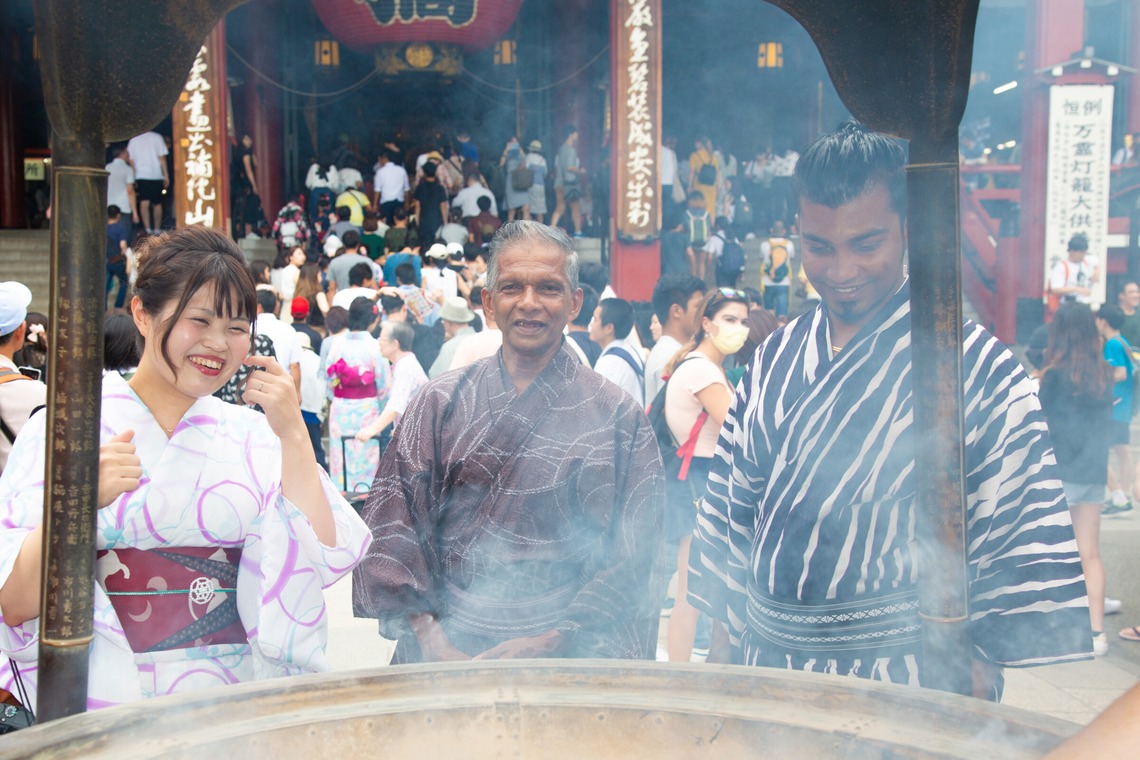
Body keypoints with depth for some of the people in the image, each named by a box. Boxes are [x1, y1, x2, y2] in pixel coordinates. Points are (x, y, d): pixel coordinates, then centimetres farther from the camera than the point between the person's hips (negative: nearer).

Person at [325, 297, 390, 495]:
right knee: (365, 457, 6)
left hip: (340, 408, 3)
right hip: (366, 409, -3)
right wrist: (379, 399, 15)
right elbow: (383, 382, -6)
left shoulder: (337, 343, -4)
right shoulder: (373, 345, -12)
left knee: (340, 458, 10)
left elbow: (328, 375, 1)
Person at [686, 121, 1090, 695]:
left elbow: (1018, 540, -6)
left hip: (906, 680, -4)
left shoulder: (979, 370, -9)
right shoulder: (773, 361, 4)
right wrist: (724, 647, 10)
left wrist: (976, 675, -9)